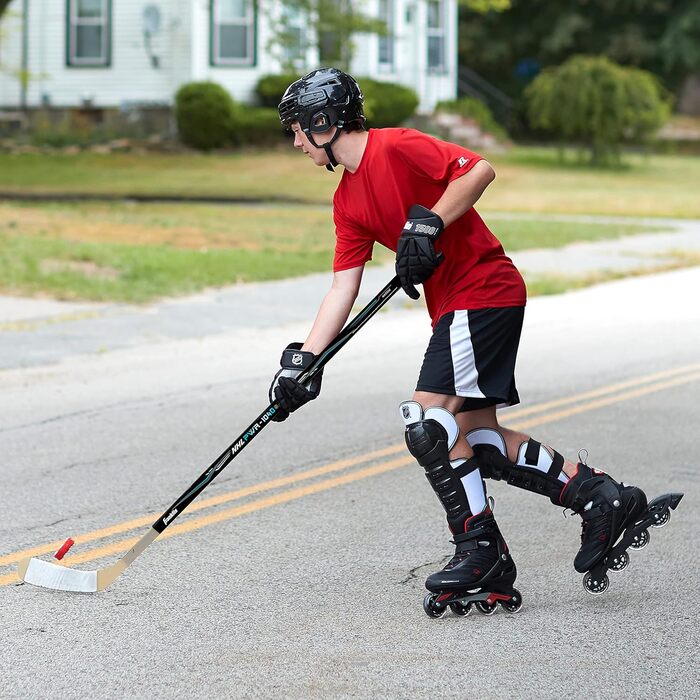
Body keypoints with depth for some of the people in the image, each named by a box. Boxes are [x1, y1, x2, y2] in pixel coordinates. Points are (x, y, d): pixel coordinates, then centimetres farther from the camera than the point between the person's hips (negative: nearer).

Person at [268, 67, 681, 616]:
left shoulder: (396, 147, -11)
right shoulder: (348, 200, 14)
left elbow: (480, 169, -19)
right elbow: (343, 288, 12)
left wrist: (428, 224, -23)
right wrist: (304, 360, 5)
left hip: (482, 292, -9)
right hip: (453, 307, 9)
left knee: (427, 423, -13)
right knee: (479, 439, 6)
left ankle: (480, 548, -2)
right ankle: (604, 499, 12)